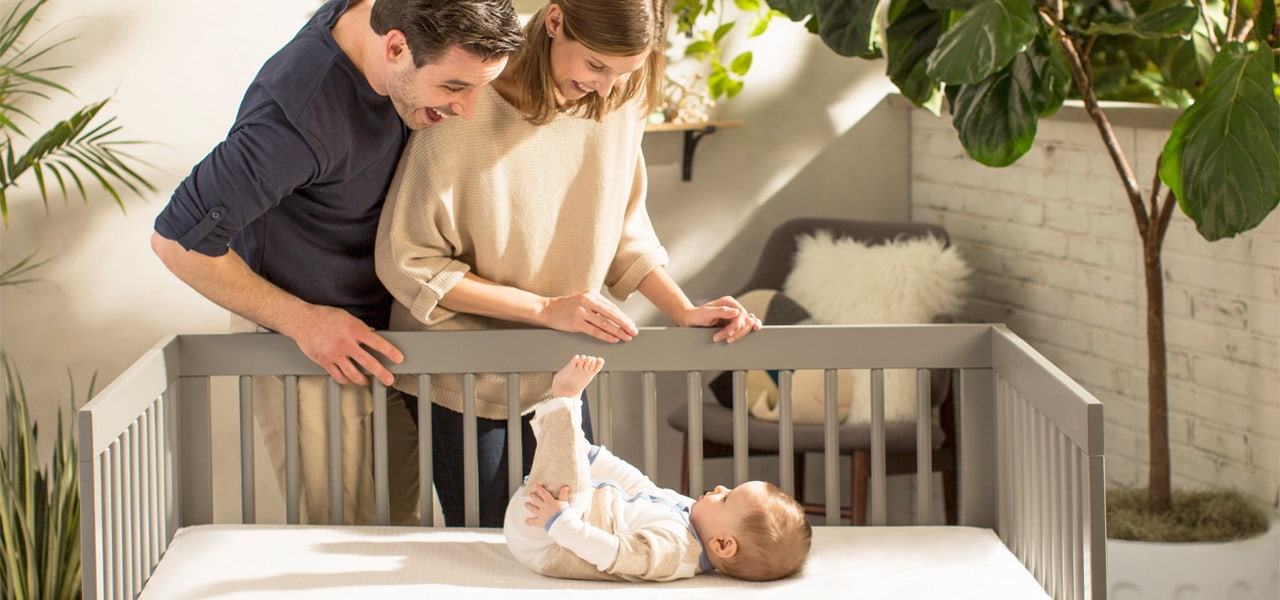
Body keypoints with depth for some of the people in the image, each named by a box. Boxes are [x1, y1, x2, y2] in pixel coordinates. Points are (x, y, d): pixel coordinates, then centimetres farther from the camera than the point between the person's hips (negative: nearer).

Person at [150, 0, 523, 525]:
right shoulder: (296, 119, -34)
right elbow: (177, 241, -24)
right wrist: (301, 321, -17)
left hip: (384, 333, 7)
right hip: (304, 344, -7)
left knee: (397, 526, 12)